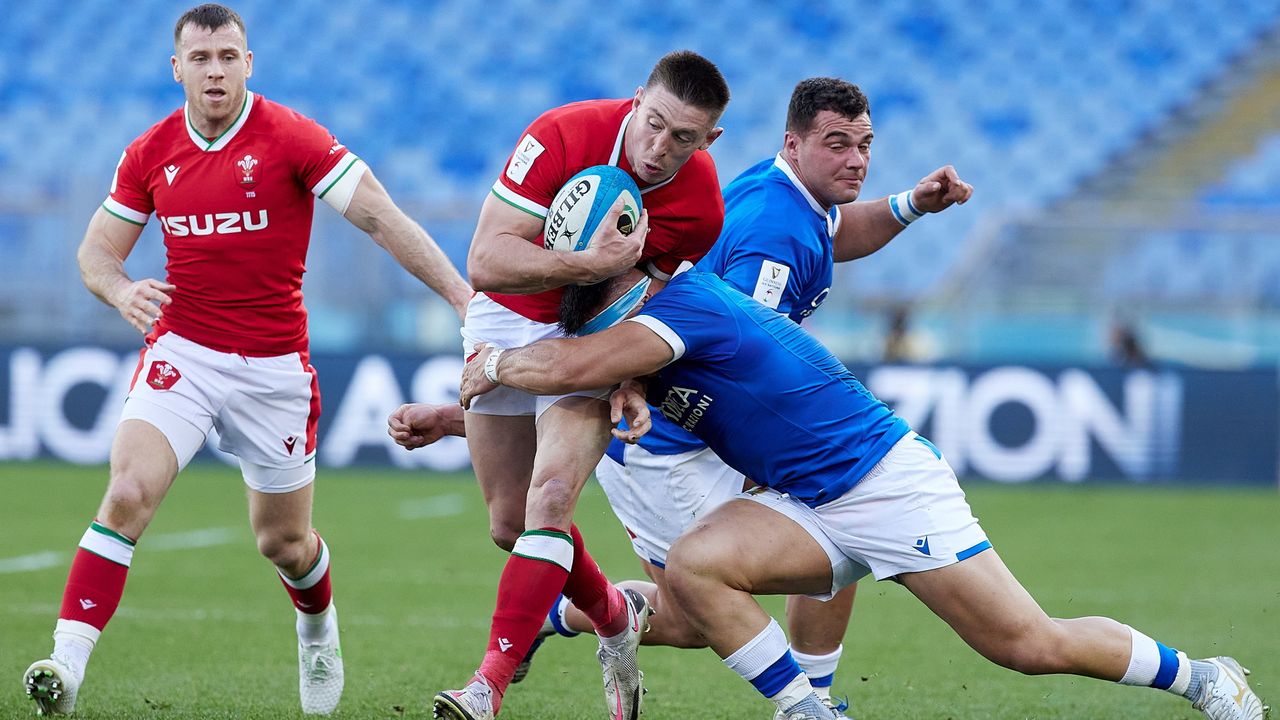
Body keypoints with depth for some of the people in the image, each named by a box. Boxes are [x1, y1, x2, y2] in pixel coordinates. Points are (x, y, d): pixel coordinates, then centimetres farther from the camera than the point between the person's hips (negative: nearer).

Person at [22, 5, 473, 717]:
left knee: (284, 542, 11)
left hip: (275, 364, -1)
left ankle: (319, 627, 45)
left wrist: (463, 296, -18)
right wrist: (121, 290, -14)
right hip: (182, 354, 1)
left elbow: (381, 217, -11)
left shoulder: (291, 137, -9)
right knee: (128, 493, -21)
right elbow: (97, 249, 10)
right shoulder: (150, 153, 1)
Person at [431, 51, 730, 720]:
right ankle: (615, 617, 35)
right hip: (507, 317, 1)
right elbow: (485, 261, -29)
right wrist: (593, 263, -40)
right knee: (509, 525, 7)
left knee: (550, 496, -24)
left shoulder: (702, 206, -18)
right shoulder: (564, 135, -26)